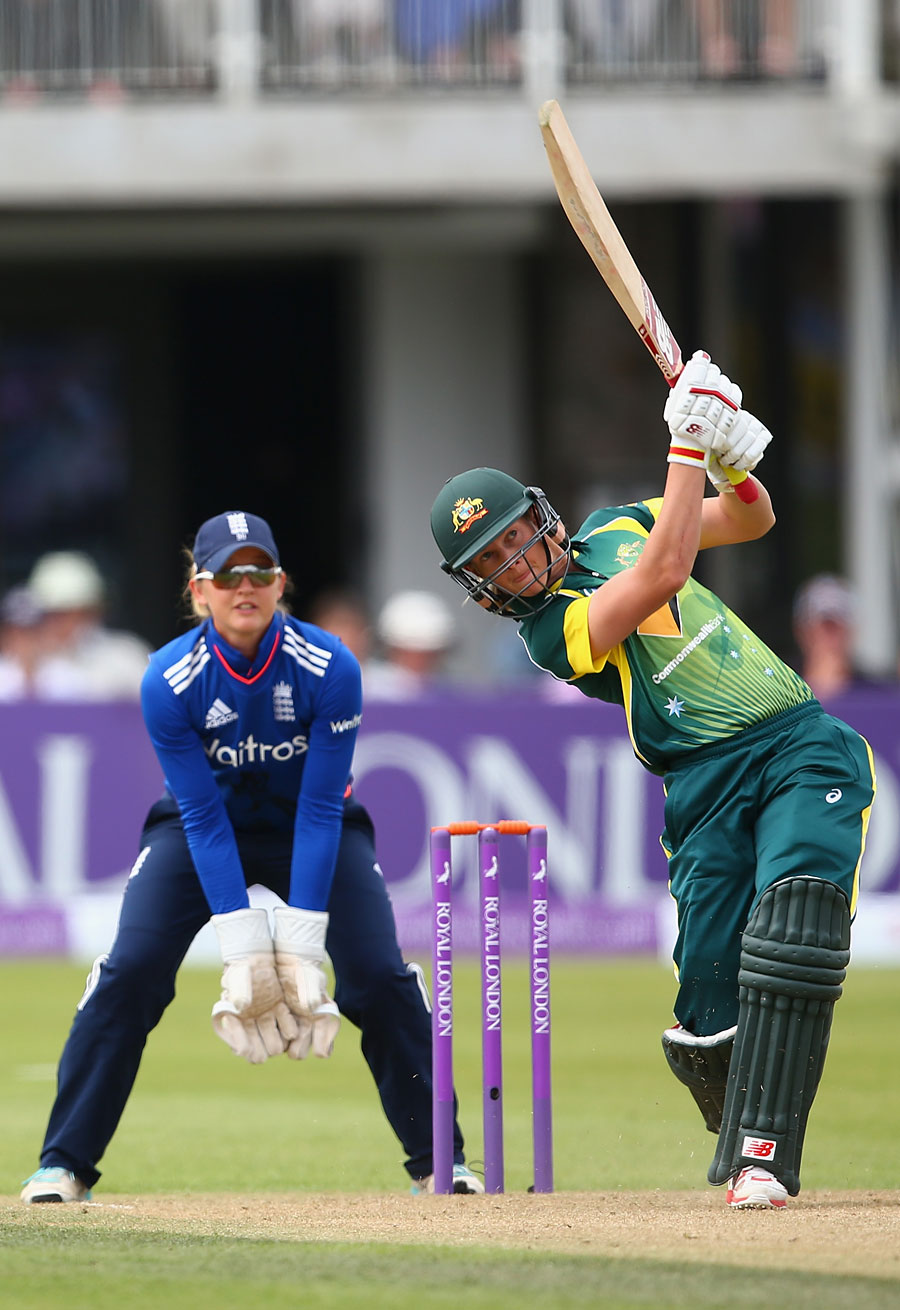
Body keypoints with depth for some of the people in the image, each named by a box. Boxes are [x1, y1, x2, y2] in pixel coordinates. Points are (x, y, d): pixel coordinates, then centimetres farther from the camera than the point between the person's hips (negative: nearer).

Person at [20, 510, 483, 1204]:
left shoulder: (330, 668, -26)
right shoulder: (169, 680, -26)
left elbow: (321, 810, -24)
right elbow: (203, 820, -23)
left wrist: (300, 943, -29)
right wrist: (243, 950, -29)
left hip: (312, 828, 0)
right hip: (204, 828, 0)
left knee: (381, 974, -15)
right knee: (130, 974, -17)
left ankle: (437, 1158, -1)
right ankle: (64, 1165, -10)